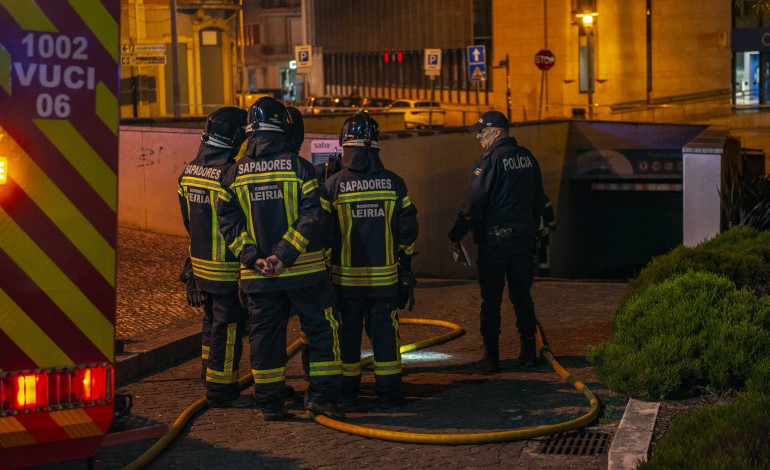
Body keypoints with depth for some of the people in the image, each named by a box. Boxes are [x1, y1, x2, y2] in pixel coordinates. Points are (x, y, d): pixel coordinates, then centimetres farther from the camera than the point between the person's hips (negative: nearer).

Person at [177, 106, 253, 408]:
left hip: (200, 261, 8)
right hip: (228, 268, -8)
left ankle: (212, 380, 33)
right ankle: (221, 391, 7)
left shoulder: (189, 172, 5)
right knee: (228, 328, 0)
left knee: (213, 322, 21)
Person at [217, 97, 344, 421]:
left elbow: (228, 222, -3)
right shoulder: (298, 166, -7)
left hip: (257, 275, 3)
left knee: (265, 336, 10)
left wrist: (252, 257, -7)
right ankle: (321, 395, 5)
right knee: (322, 331, 9)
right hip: (304, 271, -3)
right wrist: (284, 255, -14)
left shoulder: (234, 174, 2)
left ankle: (269, 403, 14)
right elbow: (311, 217, -14)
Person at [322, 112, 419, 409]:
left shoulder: (333, 185, -8)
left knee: (347, 332, 9)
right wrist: (405, 262, 17)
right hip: (385, 275, 1)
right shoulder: (394, 183, -2)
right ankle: (388, 392, 11)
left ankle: (347, 392, 15)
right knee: (385, 331, 9)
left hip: (346, 275, -1)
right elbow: (408, 229, 3)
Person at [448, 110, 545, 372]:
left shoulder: (489, 162, -13)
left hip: (494, 239, -6)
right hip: (524, 237, 6)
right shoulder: (527, 157, 9)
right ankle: (529, 352, 17)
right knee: (522, 295, 14)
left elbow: (472, 204, -14)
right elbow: (538, 200, 17)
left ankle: (491, 357, 2)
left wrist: (455, 237, -7)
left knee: (491, 299, 0)